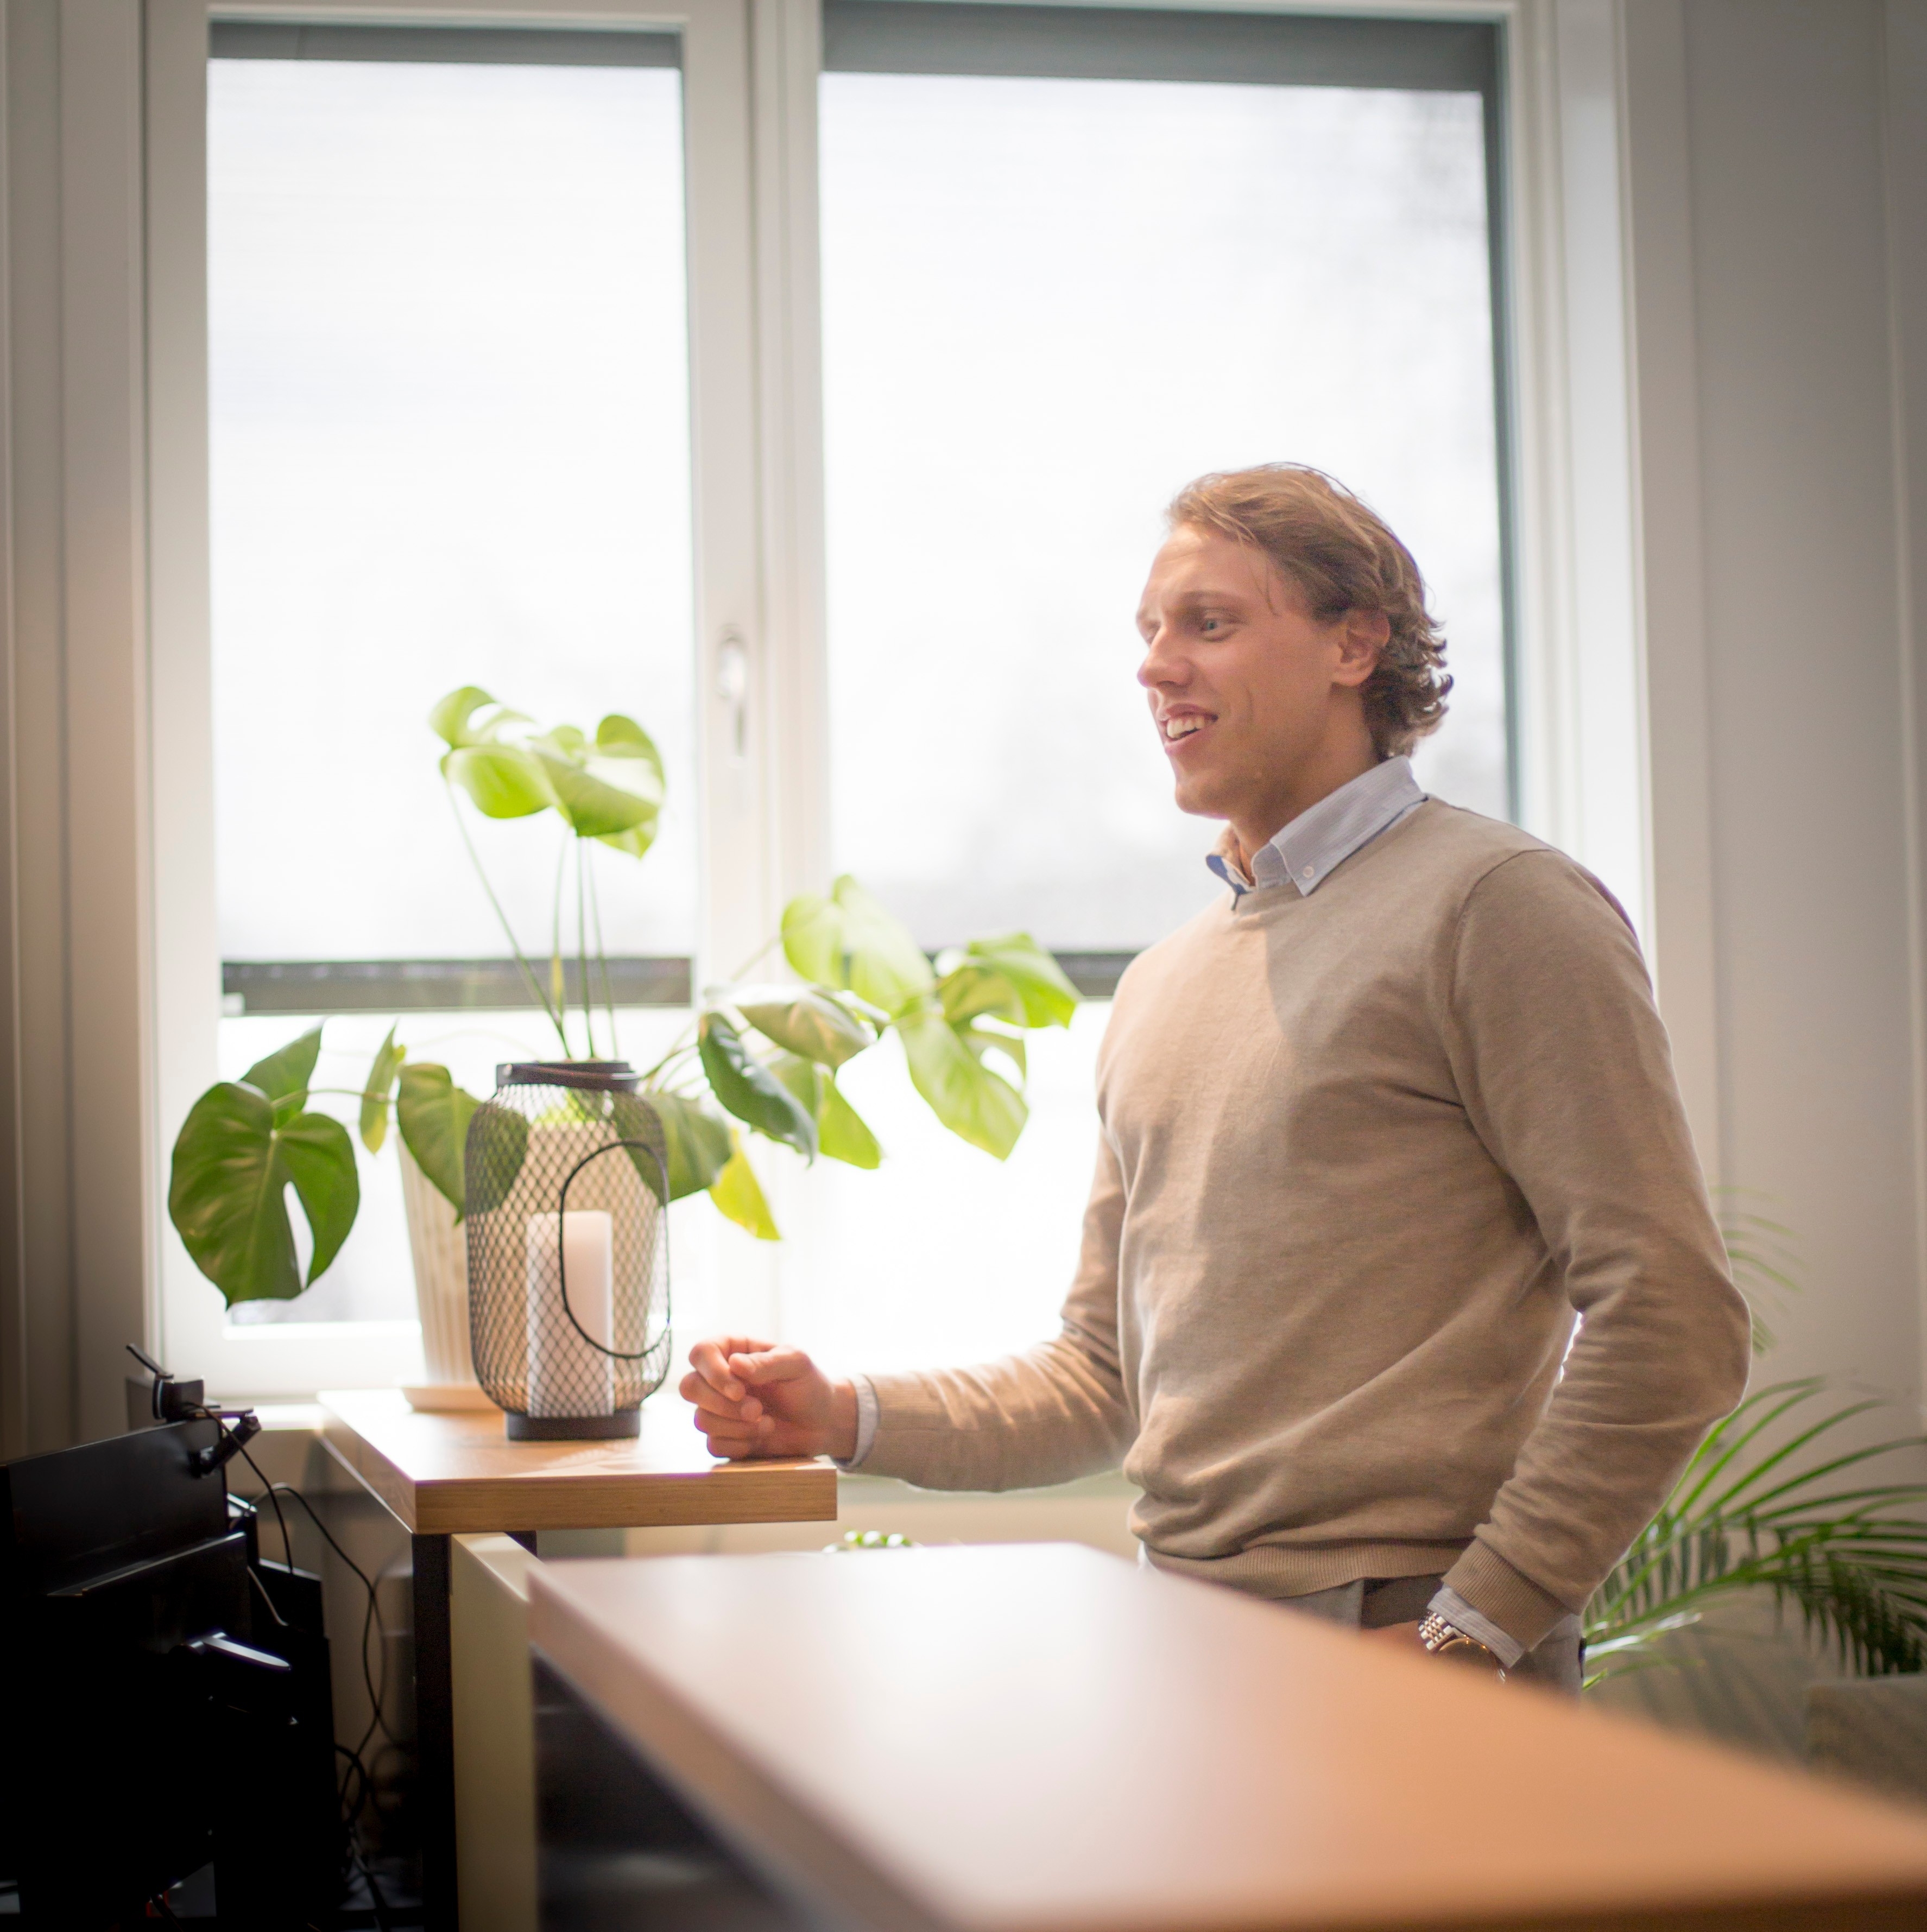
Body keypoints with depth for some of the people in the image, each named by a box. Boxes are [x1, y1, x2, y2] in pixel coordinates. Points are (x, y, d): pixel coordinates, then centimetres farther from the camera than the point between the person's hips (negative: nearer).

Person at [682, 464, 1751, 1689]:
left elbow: (1674, 1322, -13)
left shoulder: (1497, 903, -5)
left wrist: (1475, 1626, -14)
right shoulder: (1159, 989, 18)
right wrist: (845, 1418, 6)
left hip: (1393, 1645, -6)